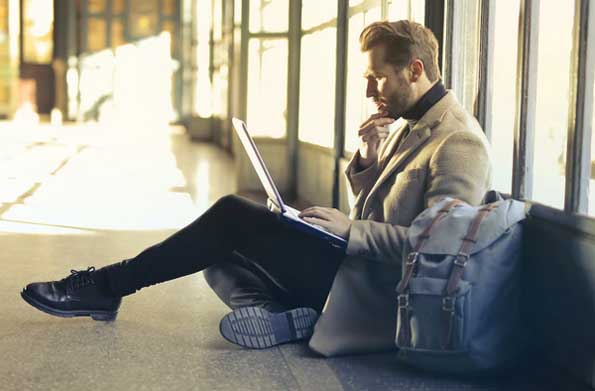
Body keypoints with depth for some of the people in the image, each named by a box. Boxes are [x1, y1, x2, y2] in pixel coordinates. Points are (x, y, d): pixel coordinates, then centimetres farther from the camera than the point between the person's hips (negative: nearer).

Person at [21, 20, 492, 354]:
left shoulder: (458, 142, -15)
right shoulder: (411, 125, 15)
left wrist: (351, 230, -26)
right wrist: (368, 159, 1)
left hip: (372, 286, -10)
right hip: (355, 261, 10)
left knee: (234, 215, -14)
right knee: (222, 259, 6)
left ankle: (107, 285, -3)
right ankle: (292, 318, -19)